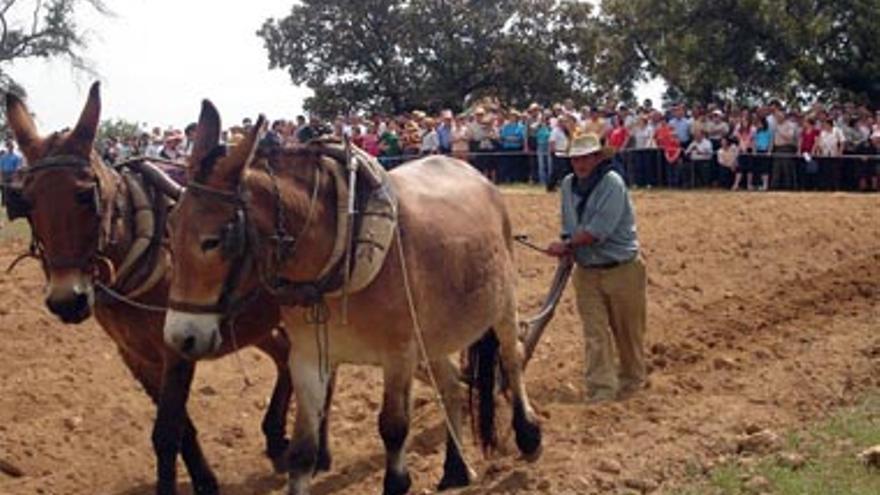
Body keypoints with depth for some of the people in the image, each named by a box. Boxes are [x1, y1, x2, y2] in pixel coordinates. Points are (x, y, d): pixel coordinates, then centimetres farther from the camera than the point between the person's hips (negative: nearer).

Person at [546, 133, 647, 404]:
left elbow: (599, 229, -24)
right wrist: (567, 247, -6)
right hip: (586, 270, 5)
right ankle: (601, 390, -1)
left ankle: (631, 381, 26)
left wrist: (567, 245, -17)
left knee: (627, 331, 8)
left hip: (621, 269, -5)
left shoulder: (612, 183, -17)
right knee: (595, 334, -1)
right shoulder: (569, 184, 4)